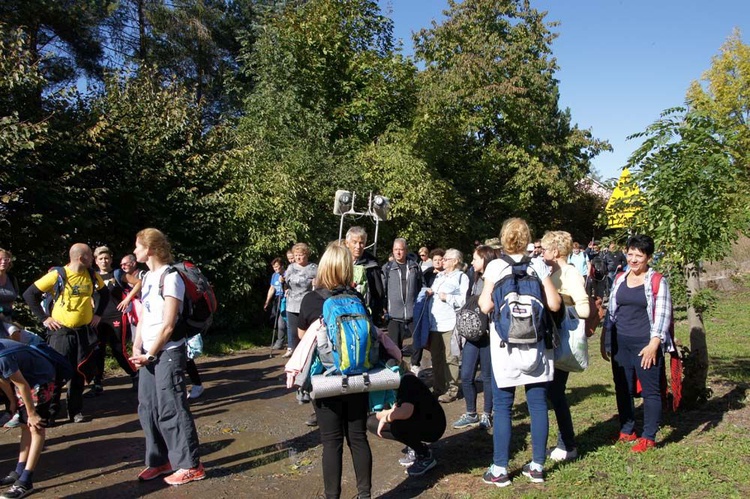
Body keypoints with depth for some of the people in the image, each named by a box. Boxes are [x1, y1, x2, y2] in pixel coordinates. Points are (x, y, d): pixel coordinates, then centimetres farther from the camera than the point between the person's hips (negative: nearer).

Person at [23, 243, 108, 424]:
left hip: (85, 331, 4)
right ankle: (49, 411, 11)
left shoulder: (92, 275, 3)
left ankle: (75, 410, 21)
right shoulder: (57, 274, -12)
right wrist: (44, 318, -9)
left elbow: (105, 293, 20)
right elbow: (29, 294, -6)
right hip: (61, 331, -4)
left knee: (80, 372, 9)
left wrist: (98, 314, 10)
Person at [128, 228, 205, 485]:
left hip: (168, 352, -8)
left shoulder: (170, 277, -13)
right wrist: (137, 349, 2)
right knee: (148, 409, 12)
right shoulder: (147, 277, 13)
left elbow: (168, 324, -16)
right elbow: (143, 315, 14)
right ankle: (160, 460, 26)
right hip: (148, 353, 8)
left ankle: (191, 466, 6)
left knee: (171, 409, -4)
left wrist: (150, 354, -10)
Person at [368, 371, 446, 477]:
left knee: (396, 426, -36)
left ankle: (426, 457, -10)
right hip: (416, 422, 9)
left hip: (433, 427, -9)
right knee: (372, 422, 2)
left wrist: (386, 417, -22)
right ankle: (414, 449, 7)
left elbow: (405, 412, -40)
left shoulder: (407, 380, -24)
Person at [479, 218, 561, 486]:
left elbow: (485, 306, -11)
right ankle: (537, 466, 18)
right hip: (536, 344, 3)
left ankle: (500, 469, 8)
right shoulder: (539, 265, 2)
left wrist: (481, 297, 10)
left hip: (505, 345, -3)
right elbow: (554, 304, -1)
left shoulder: (496, 266, -6)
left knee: (502, 407, 3)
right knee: (538, 404, 10)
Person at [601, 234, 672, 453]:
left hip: (646, 344, -5)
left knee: (650, 390, 2)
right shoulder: (619, 280, 10)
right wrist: (605, 340, 14)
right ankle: (626, 431, 27)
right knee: (623, 389, 13)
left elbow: (663, 315, -9)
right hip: (620, 343, 5)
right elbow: (610, 311, 15)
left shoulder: (657, 282, -5)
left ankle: (648, 437, 13)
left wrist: (653, 344, -17)